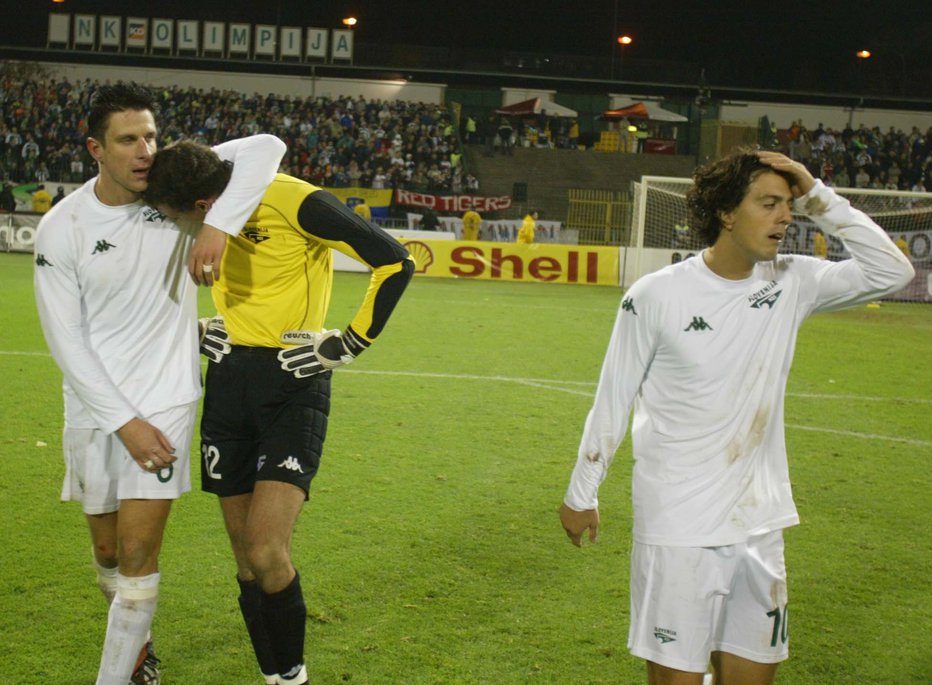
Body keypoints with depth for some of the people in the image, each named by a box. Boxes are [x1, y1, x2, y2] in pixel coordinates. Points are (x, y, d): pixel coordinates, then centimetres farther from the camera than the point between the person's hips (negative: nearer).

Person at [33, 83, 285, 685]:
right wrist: (123, 421, -14)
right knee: (109, 553, 13)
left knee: (138, 556, -6)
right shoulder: (61, 228, -9)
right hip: (95, 407, 1)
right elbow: (67, 341, -8)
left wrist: (220, 223, -30)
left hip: (166, 402, -1)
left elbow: (266, 148, -16)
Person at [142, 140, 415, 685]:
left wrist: (350, 344, -11)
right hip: (230, 380, 7)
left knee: (266, 554, -16)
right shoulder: (217, 211, 6)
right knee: (246, 557, 7)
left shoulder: (295, 203, -17)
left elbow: (395, 262, -14)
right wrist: (208, 325, 14)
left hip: (293, 382, -7)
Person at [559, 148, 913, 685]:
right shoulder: (656, 296, -10)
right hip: (677, 527, -4)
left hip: (759, 524, 4)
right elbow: (612, 401, -2)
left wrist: (817, 196, -8)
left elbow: (892, 271, -3)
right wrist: (582, 495, 4)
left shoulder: (792, 284, 1)